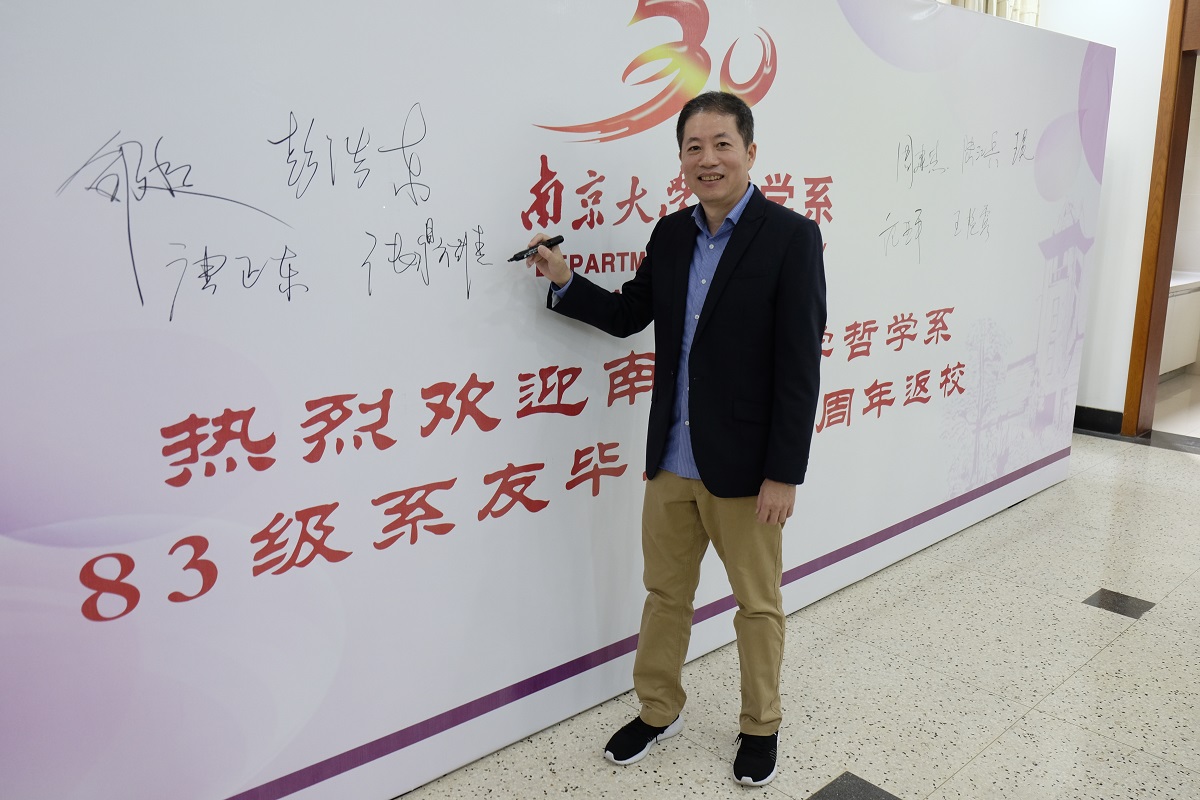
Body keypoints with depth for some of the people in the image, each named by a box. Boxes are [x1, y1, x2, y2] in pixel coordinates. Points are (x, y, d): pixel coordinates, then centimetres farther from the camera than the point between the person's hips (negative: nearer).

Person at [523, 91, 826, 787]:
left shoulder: (791, 237, -12)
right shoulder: (670, 234, 6)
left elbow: (800, 365, -15)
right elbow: (630, 315, 14)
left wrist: (785, 473, -16)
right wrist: (565, 282, -3)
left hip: (744, 466, -5)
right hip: (671, 460, 5)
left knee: (757, 604, 14)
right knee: (665, 593, 19)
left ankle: (761, 726, 37)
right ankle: (659, 712, 40)